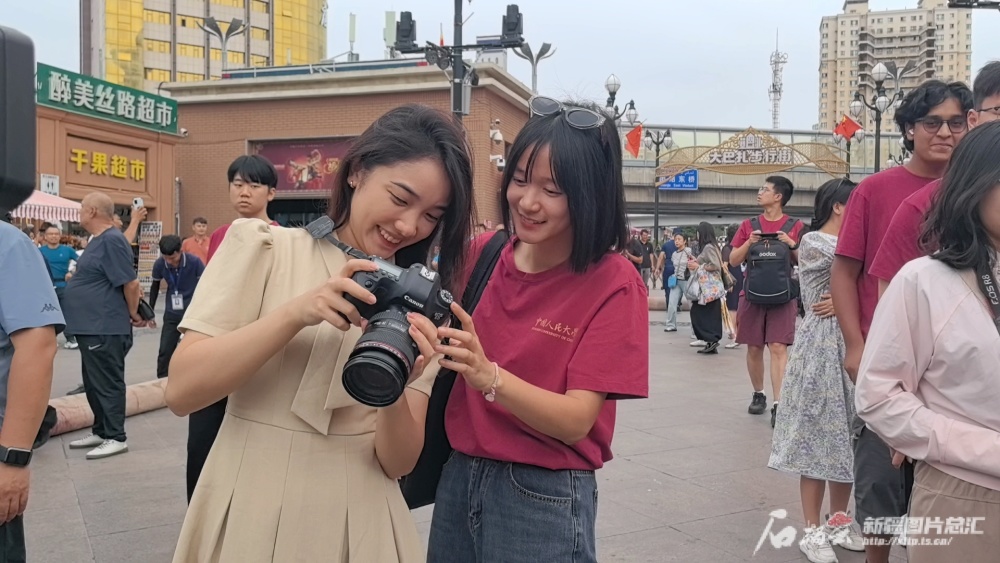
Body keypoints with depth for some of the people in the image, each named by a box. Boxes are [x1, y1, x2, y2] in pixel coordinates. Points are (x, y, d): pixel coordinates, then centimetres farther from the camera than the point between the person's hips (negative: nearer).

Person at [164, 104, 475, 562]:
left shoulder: (420, 302, 1)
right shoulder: (261, 246, -4)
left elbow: (398, 463, -6)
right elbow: (180, 391, -12)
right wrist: (296, 312, -23)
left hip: (358, 525, 2)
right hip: (248, 516, -1)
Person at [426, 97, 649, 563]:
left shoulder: (613, 284, -13)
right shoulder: (482, 253, -1)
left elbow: (576, 420, -19)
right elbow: (445, 357, 6)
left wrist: (488, 377, -34)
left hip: (544, 499, -4)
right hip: (457, 479, 4)